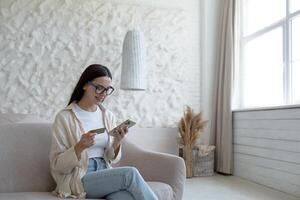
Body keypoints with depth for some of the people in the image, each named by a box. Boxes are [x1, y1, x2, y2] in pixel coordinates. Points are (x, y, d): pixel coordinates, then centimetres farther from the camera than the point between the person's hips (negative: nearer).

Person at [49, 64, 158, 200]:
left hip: (104, 174, 4)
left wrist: (117, 142, -10)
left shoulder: (108, 116, 10)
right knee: (130, 173, -27)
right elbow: (57, 165, -6)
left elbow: (110, 159, 11)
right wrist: (80, 147, -23)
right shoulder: (64, 117, -6)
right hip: (78, 179, -4)